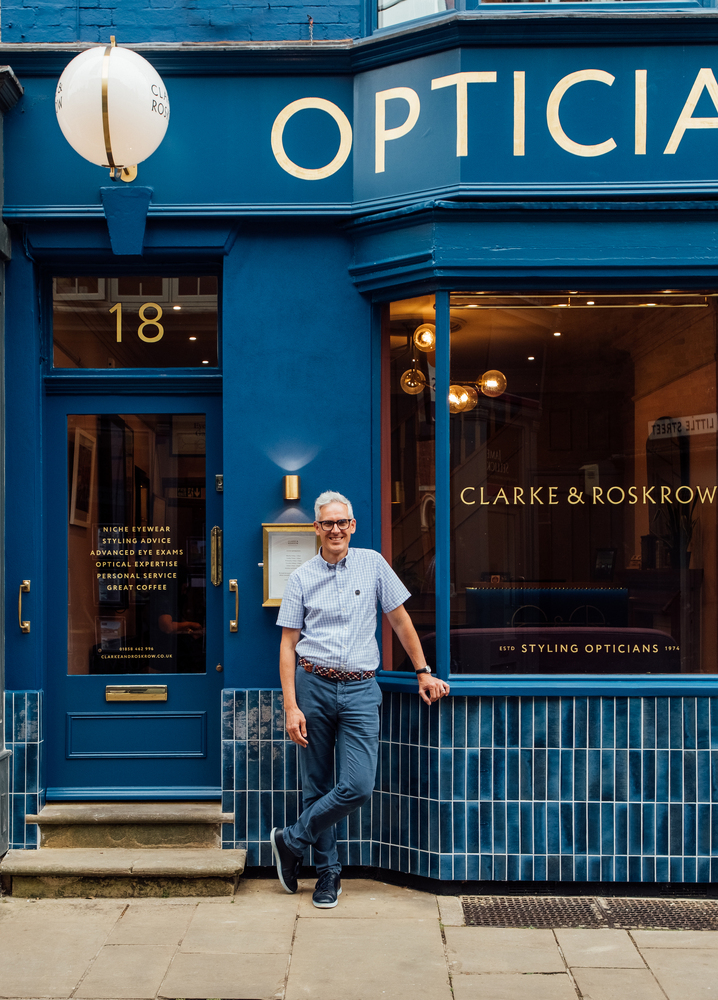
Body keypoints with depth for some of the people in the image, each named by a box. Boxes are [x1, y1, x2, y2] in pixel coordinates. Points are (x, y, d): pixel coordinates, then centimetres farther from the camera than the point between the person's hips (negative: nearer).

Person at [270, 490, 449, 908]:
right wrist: (291, 706, -5)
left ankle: (291, 841, 9)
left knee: (358, 786, -11)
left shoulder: (373, 564, 7)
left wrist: (424, 672, 11)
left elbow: (401, 620, 13)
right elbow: (288, 645, 3)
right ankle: (329, 870, 21)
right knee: (317, 787, 5)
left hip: (360, 689, 0)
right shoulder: (302, 578, 5)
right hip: (313, 686, 0)